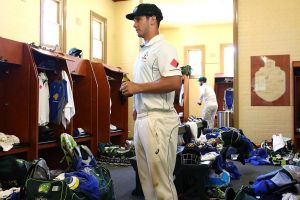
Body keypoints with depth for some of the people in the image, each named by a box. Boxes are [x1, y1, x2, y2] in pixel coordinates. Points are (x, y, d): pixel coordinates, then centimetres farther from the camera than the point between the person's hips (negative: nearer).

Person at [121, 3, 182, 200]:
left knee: (161, 179, -2)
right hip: (142, 119, 10)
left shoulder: (163, 48, -11)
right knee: (146, 176, 17)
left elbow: (174, 83, -22)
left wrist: (138, 87, -17)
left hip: (158, 120, -10)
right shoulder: (144, 50, 18)